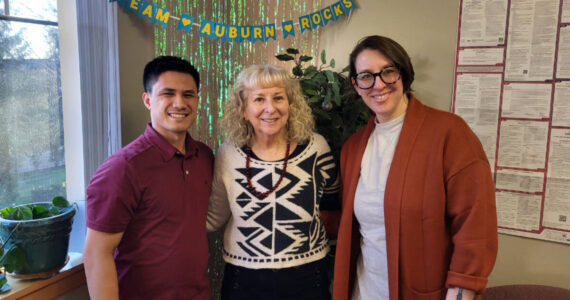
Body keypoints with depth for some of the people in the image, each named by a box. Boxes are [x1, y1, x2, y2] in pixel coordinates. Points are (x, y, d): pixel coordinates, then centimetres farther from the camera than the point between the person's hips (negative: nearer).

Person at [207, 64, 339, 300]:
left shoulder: (315, 147, -8)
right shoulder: (228, 154, -7)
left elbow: (333, 207, 8)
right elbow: (214, 217, 3)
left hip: (306, 280, 0)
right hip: (244, 281, 1)